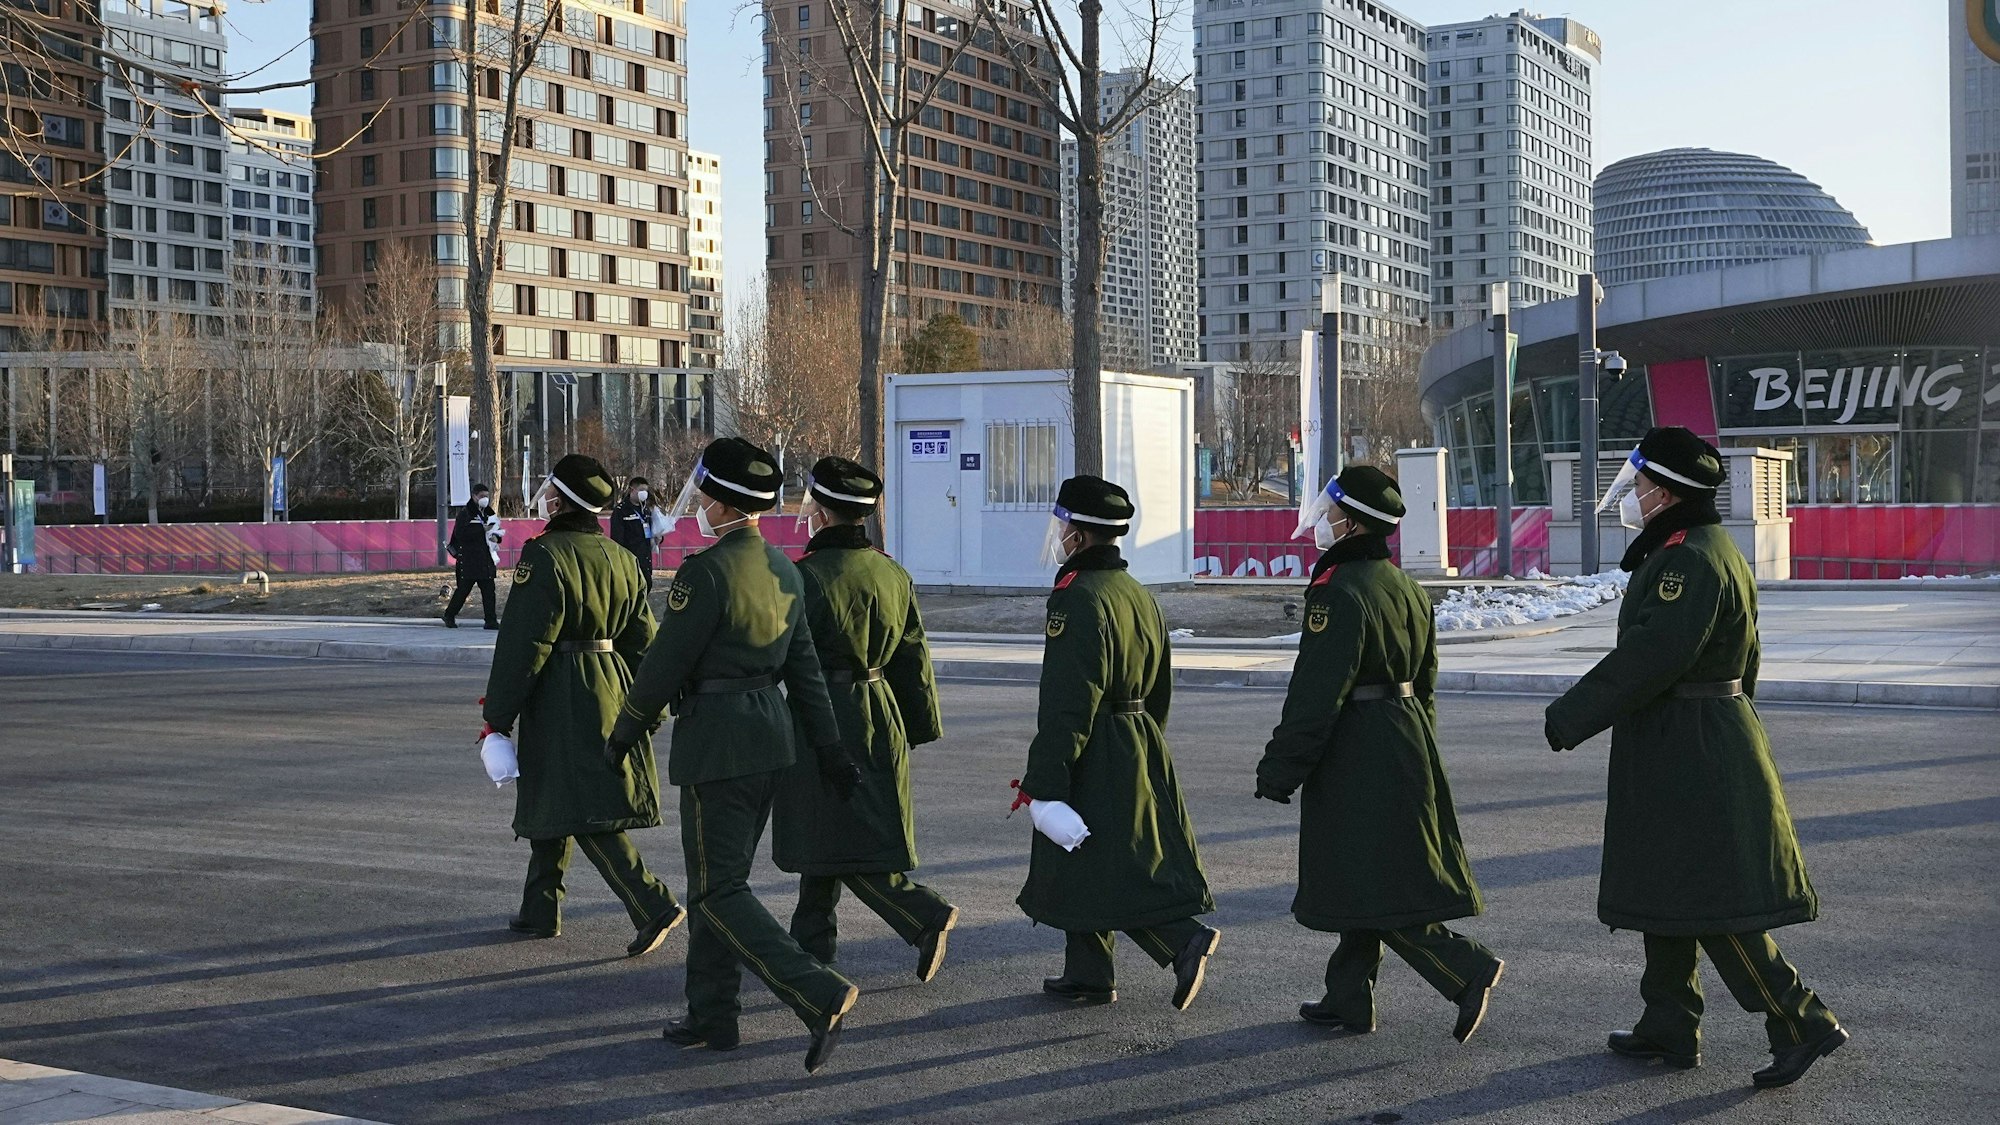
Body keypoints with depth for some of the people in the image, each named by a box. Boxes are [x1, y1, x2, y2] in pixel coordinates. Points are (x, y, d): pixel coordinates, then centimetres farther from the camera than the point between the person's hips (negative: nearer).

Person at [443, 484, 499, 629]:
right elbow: (460, 534, -19)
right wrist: (482, 529, -21)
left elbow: (494, 530, 25)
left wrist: (495, 536, 0)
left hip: (485, 559, 6)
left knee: (488, 589, 0)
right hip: (468, 560, -6)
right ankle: (449, 616, 13)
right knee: (463, 588, -2)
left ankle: (491, 620, 1)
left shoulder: (487, 513, 15)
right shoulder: (465, 513, -7)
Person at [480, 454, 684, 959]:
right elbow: (643, 639, 13)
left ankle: (654, 904, -19)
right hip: (612, 688, 8)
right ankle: (540, 911, 28)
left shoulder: (543, 557, -14)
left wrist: (498, 715, -10)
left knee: (583, 812, -9)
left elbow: (523, 646, -16)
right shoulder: (619, 558, 10)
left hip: (560, 698, -8)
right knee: (554, 803, 19)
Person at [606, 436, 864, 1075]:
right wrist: (829, 751, 17)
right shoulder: (783, 569, 9)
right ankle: (711, 1017, 22)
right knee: (718, 881, 17)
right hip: (772, 732, 9)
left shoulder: (707, 572, -17)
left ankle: (821, 996, -14)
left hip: (716, 739, -9)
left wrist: (623, 735, -1)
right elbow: (804, 668, 13)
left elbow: (664, 665, -14)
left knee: (717, 892, -3)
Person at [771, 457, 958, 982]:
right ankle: (812, 940, 27)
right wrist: (921, 727, 18)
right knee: (827, 839, 18)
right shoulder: (892, 573, 7)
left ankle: (927, 916, -14)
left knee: (838, 841, -3)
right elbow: (913, 658, 11)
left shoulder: (808, 576, -16)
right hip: (880, 719, 8)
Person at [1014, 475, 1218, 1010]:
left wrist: (1042, 779, -20)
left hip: (1095, 760, -9)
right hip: (1139, 752, 9)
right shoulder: (1139, 595, 12)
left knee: (1087, 868, -4)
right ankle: (1087, 975, 21)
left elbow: (1066, 703, -22)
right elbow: (1160, 691, 18)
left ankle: (1185, 938, -12)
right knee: (1087, 869, 16)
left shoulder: (1076, 599, -17)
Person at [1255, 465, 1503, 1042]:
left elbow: (1316, 692, -22)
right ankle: (1349, 999, 21)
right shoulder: (1407, 588, 11)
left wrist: (1280, 768, -17)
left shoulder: (1339, 593, -18)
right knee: (1364, 881, 15)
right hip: (1406, 747, 10)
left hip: (1355, 753, -10)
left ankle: (1469, 968, -9)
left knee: (1368, 886, -5)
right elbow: (1424, 680, 18)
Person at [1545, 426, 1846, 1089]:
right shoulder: (1706, 550, 15)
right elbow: (1743, 659, 22)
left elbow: (1652, 654, -27)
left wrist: (1572, 717, -22)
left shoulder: (1689, 560, -19)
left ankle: (1802, 1025, -3)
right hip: (1685, 753, 11)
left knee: (1711, 905, -8)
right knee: (1666, 890, 16)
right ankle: (1668, 1028, 23)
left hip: (1688, 755, -11)